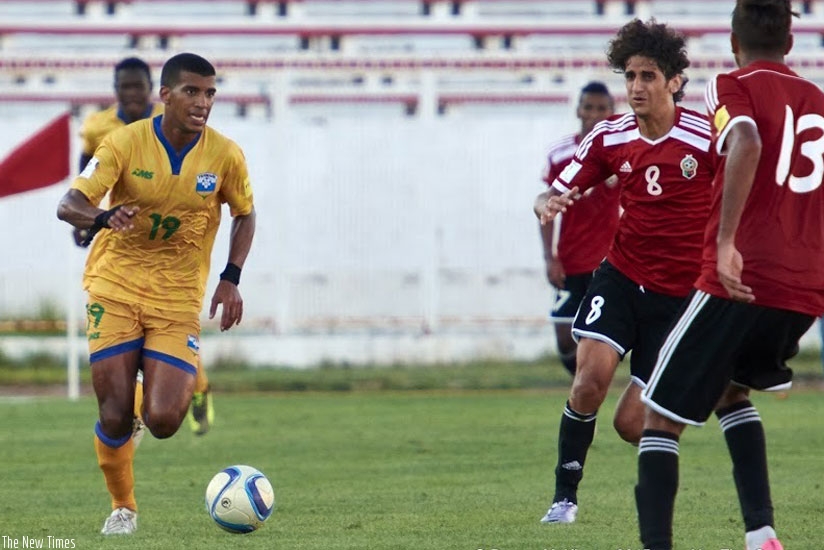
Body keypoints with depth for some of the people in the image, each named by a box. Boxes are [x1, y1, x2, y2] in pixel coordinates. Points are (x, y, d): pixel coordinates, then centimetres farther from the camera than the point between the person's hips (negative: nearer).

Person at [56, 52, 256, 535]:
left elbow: (245, 214, 11)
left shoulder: (225, 155, -6)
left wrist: (231, 279, -3)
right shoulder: (125, 142, -11)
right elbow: (69, 205, -16)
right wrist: (103, 218, -39)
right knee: (115, 417, -7)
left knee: (163, 421, -14)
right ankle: (123, 508, 19)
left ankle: (182, 384, 24)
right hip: (116, 288, -1)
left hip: (178, 297, 1)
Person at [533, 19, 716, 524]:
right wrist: (547, 205, -21)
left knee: (632, 423, -6)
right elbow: (558, 194, 3)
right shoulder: (609, 137, -1)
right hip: (621, 276, 3)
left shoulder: (706, 136, -12)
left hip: (681, 293, -3)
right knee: (592, 377, -22)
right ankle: (566, 495, -6)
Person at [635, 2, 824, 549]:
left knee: (661, 418, 3)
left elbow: (748, 142, -22)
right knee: (731, 391, 30)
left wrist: (726, 241, -29)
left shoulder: (733, 88, 0)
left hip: (741, 282, -6)